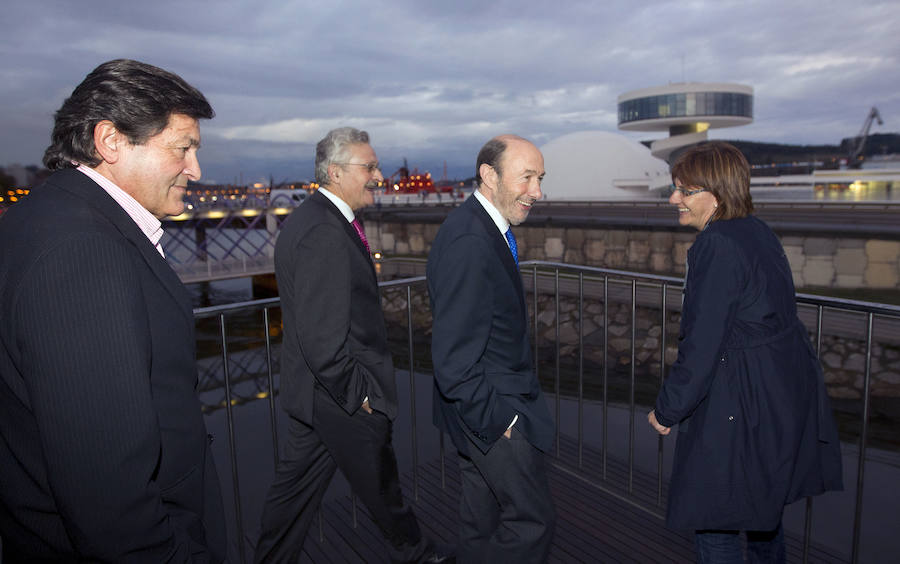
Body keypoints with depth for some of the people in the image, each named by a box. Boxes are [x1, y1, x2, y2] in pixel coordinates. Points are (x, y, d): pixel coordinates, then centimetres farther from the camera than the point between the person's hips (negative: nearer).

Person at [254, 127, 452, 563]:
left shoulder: (308, 218, 9)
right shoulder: (326, 232, -25)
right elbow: (322, 338, -28)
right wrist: (358, 393, -17)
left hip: (310, 390, 9)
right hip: (341, 396, -9)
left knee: (297, 481, 20)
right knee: (380, 482, 14)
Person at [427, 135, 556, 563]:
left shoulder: (482, 228, 7)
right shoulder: (468, 242, -26)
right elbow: (453, 359, -26)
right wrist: (497, 420, -17)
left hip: (486, 407, 10)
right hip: (493, 410, -10)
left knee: (481, 520, 24)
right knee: (532, 522, 4)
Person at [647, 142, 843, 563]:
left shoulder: (715, 246, -22)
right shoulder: (758, 232, 6)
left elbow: (701, 344, -23)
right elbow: (772, 314, 13)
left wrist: (667, 410, -12)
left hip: (741, 400, -10)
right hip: (786, 387, 10)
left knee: (714, 520, 5)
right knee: (762, 502, 29)